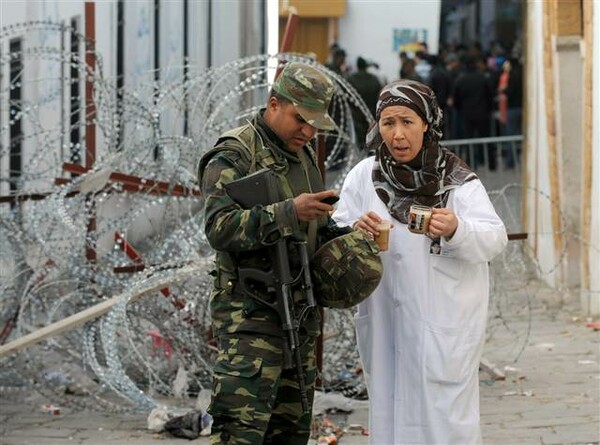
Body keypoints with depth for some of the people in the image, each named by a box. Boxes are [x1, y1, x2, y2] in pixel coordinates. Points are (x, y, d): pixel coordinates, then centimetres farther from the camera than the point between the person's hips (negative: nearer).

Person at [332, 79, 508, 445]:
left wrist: (458, 230, -32)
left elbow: (494, 239, -11)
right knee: (391, 413, 8)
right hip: (387, 325, 3)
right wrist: (355, 232, -17)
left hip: (446, 325, -3)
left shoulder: (457, 179, -3)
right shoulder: (365, 175, 6)